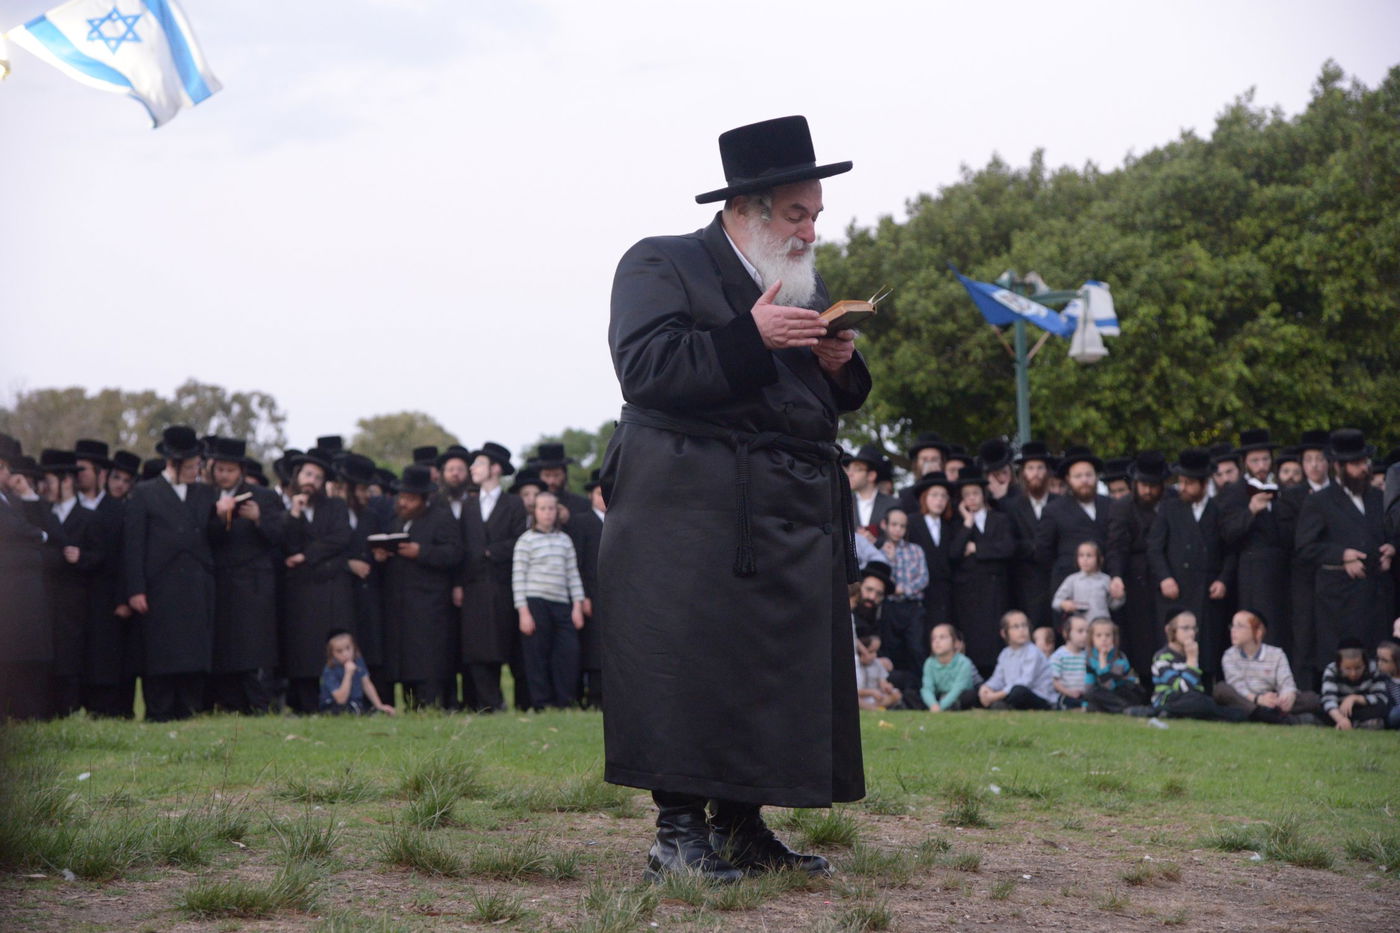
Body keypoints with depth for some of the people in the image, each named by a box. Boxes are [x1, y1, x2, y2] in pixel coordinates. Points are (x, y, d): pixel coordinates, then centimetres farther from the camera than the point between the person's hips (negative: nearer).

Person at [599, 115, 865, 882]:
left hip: (794, 521, 7)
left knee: (776, 674, 6)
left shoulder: (802, 286, 21)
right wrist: (750, 337, -20)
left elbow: (830, 402, 24)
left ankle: (742, 829, 14)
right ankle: (677, 834, -4)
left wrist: (838, 367, 1)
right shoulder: (661, 266, -1)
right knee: (687, 670, -8)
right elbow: (646, 367, -15)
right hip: (692, 513, -7)